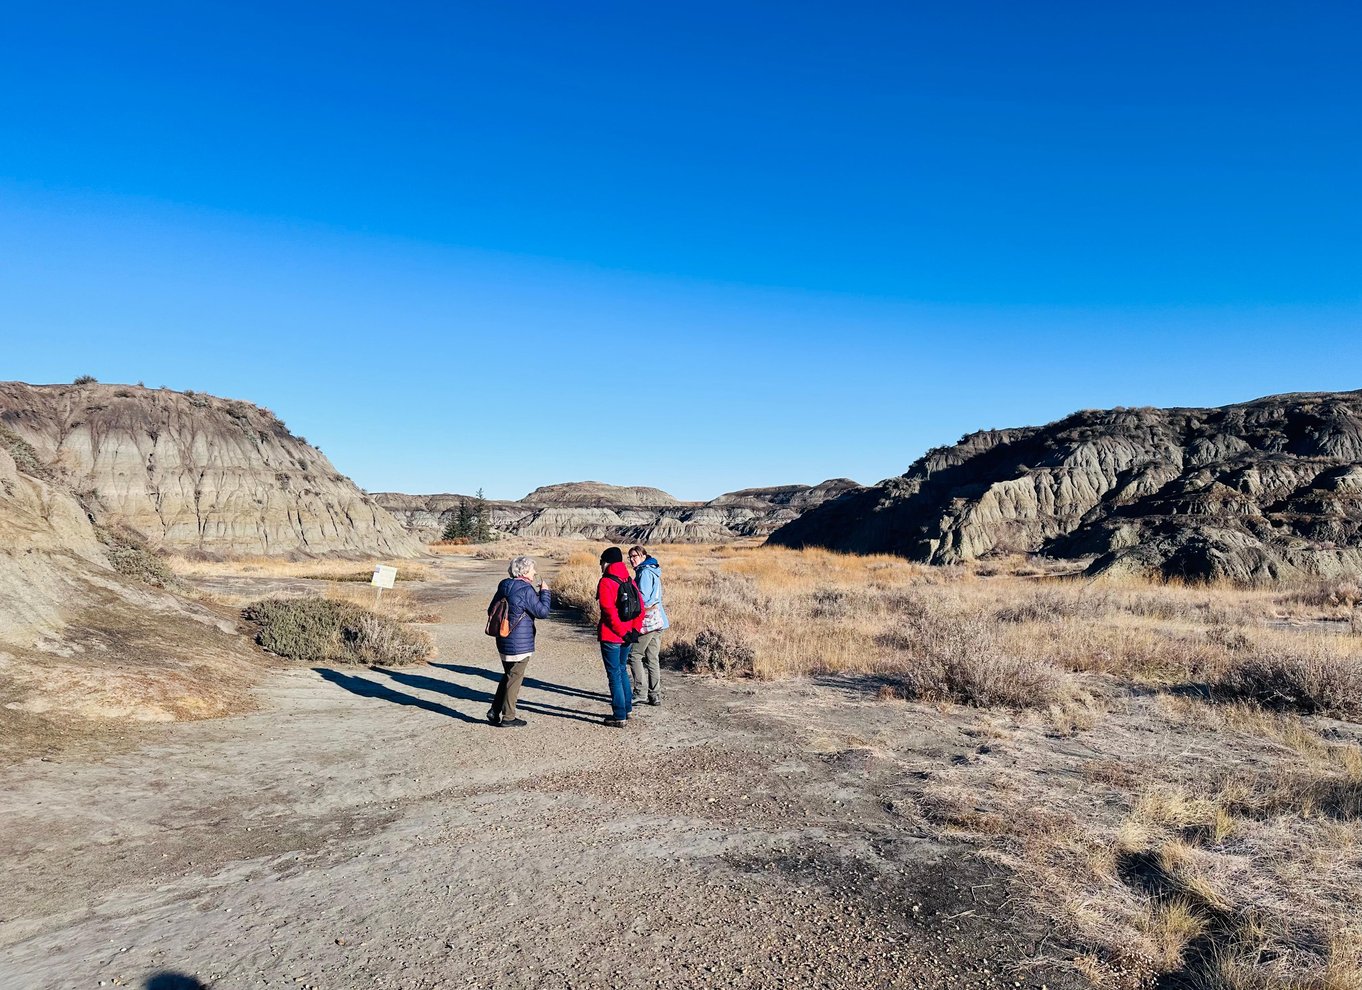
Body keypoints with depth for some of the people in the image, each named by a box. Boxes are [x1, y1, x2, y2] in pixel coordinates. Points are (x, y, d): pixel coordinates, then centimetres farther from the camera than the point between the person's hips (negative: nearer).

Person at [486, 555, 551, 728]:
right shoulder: (526, 590, -19)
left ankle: (495, 712, 23)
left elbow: (491, 610, 16)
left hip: (503, 641, 8)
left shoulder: (504, 587, 7)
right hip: (520, 643, -8)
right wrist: (544, 592, -7)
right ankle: (508, 717, 11)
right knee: (514, 678, 3)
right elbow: (542, 612, -19)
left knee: (508, 675, 21)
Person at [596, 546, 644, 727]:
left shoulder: (606, 582, -13)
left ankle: (619, 717, 5)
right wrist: (635, 630, 1)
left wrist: (622, 632, -15)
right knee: (622, 670, 21)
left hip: (610, 637, -7)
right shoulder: (629, 580, 9)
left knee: (614, 675, 1)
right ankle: (627, 709, 29)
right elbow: (640, 608, 5)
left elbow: (609, 611, -20)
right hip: (627, 636, 7)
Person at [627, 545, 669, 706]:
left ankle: (639, 691, -1)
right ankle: (655, 696, 11)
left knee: (635, 655, 0)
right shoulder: (653, 572, 17)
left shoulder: (644, 572, -11)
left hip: (647, 621, -9)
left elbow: (642, 598, -18)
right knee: (652, 659, 10)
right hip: (658, 621, 9)